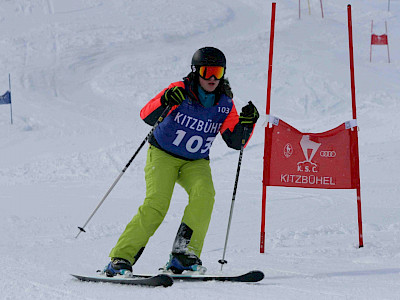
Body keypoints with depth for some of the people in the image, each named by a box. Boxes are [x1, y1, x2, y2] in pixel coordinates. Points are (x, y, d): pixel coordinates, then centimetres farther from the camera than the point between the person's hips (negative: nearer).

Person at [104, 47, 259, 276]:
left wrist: (247, 122, -20)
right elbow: (147, 116, -27)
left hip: (196, 162, 4)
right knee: (157, 204, -23)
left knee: (204, 194, -27)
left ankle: (184, 254, -24)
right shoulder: (180, 92, -18)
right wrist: (165, 101, -47)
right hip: (163, 155, -3)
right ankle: (121, 259, -18)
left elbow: (235, 141, -1)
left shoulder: (225, 104, -5)